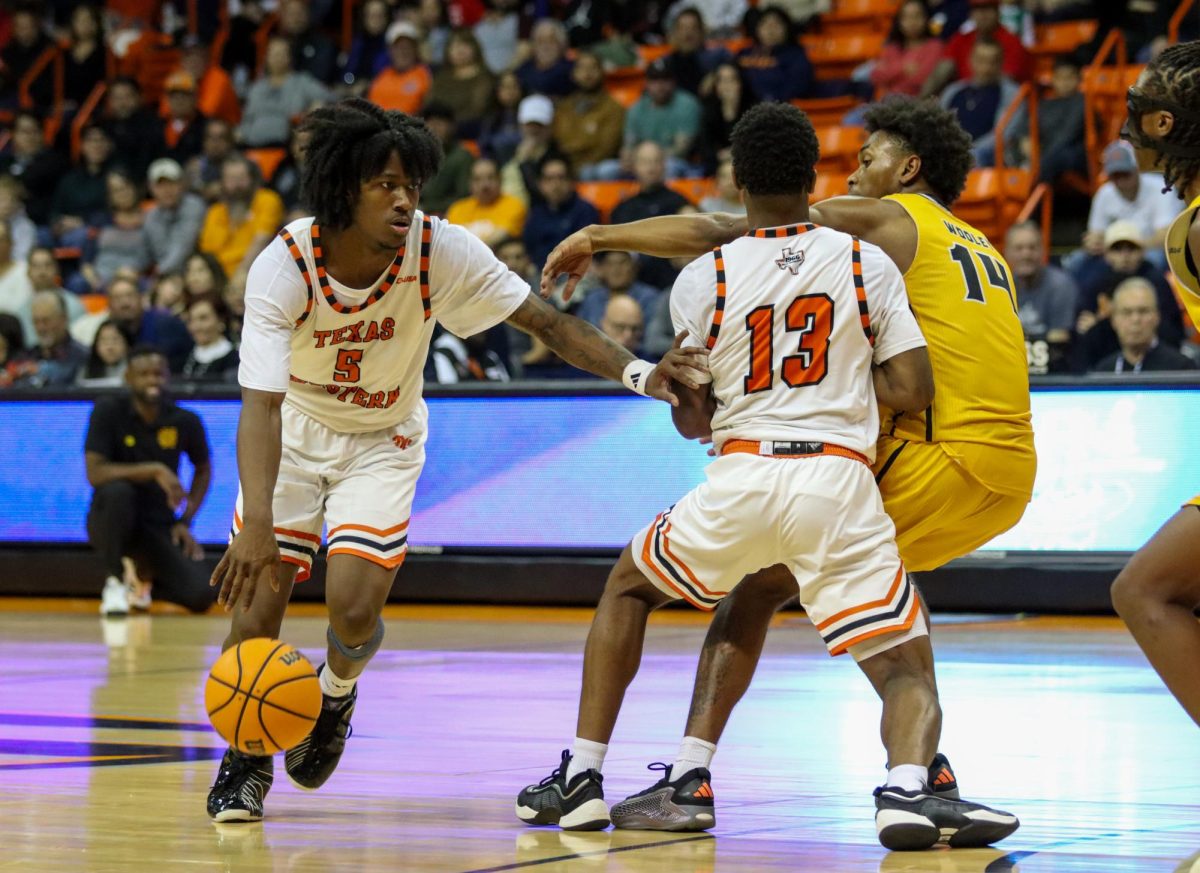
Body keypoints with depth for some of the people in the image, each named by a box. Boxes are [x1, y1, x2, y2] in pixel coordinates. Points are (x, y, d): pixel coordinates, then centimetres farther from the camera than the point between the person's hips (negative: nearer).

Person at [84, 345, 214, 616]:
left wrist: (186, 522, 3)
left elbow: (203, 470, 14)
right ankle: (113, 582, -15)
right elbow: (95, 474, -21)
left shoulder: (185, 421, -4)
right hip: (111, 521, -3)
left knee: (199, 596, -18)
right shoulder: (108, 411, -12)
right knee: (117, 490, -38)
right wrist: (155, 470, -30)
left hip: (159, 526, 3)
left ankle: (146, 572, 20)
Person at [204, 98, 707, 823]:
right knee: (255, 597, -9)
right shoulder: (283, 266, -29)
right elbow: (261, 404, -36)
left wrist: (635, 371, -36)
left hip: (384, 440, 1)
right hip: (295, 430, -1)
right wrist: (257, 523, -49)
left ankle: (336, 695, 23)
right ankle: (248, 753, 18)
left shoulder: (440, 250, -25)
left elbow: (547, 322, -19)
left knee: (355, 610, -14)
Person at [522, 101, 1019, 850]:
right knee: (907, 669, 5)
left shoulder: (700, 280, 7)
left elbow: (691, 420, 12)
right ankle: (906, 787, -29)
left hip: (740, 476, 1)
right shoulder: (869, 263, 7)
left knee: (628, 588, 27)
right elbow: (914, 389, 3)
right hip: (840, 480, -1)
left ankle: (580, 779, 20)